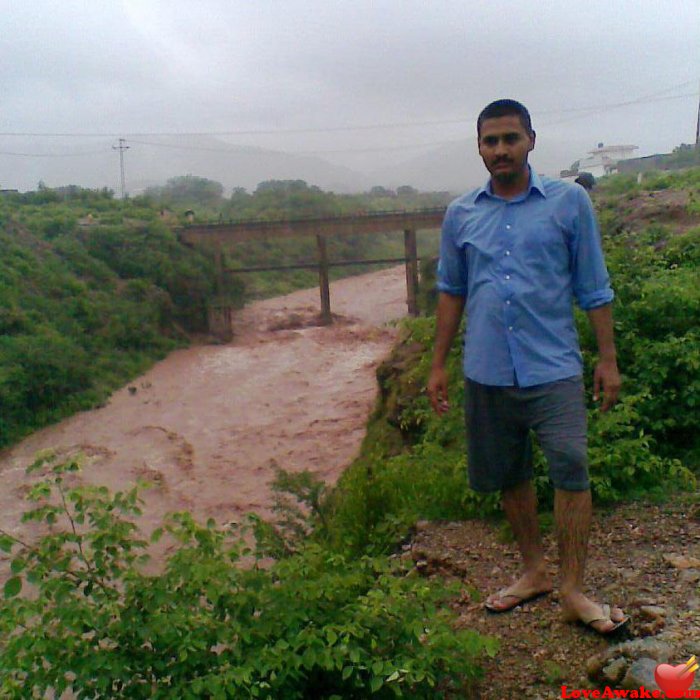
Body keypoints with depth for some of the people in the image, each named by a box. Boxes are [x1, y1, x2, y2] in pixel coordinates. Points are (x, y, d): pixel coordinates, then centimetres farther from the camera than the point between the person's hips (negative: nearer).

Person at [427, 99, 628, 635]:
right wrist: (438, 365, 12)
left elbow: (594, 288, 3)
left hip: (553, 368, -3)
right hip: (487, 373, 3)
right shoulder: (461, 215, 7)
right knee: (509, 476, 13)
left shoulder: (569, 202, 0)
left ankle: (574, 591, 3)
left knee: (571, 469, -12)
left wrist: (608, 359, 0)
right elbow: (451, 291, 14)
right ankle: (534, 570, 31)